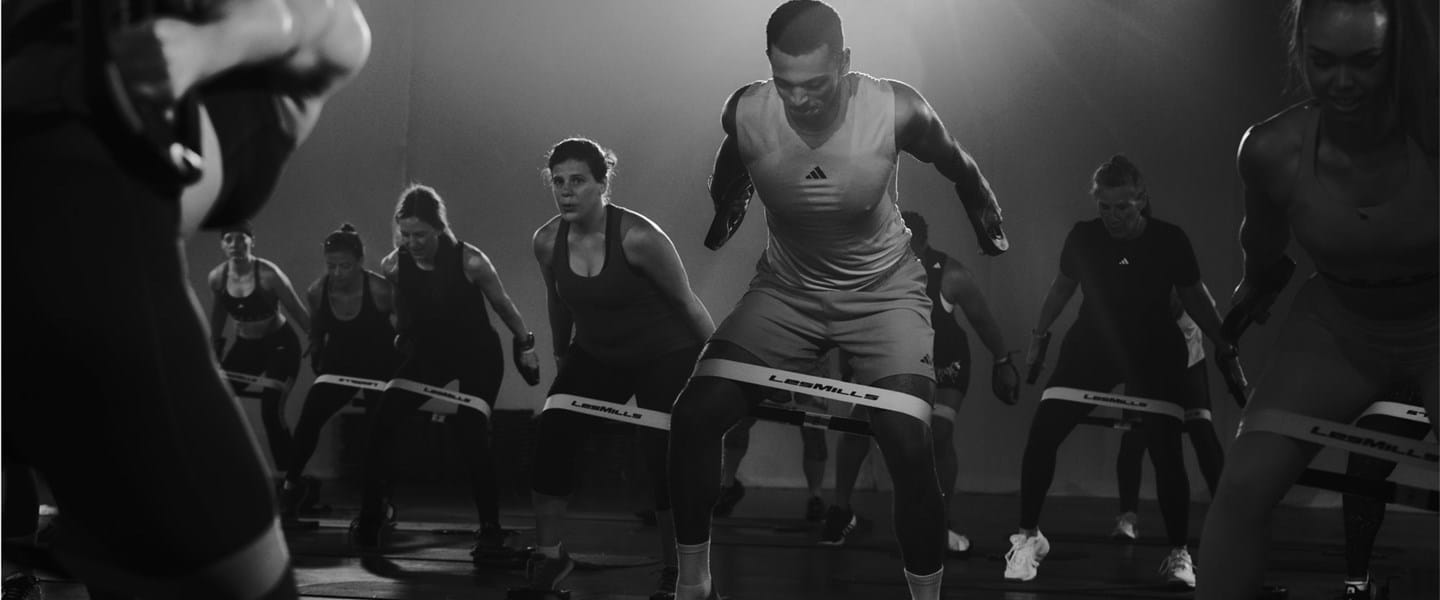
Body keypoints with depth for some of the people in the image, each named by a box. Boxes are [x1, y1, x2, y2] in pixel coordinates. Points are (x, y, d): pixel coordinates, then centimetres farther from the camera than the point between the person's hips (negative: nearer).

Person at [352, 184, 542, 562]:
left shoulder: (469, 261, -26)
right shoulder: (393, 266, -16)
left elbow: (503, 305, -11)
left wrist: (526, 344, -2)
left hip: (478, 356, -4)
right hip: (429, 353, 4)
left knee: (472, 433, -16)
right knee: (381, 419, -8)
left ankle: (491, 530, -4)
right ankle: (373, 513, 7)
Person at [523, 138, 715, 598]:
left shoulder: (638, 237, -26)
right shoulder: (547, 242, -11)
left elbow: (687, 303, -17)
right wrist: (562, 360, 18)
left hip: (665, 356, -5)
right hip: (595, 355, 5)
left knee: (665, 459, -10)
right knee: (551, 436, -9)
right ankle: (548, 557, 8)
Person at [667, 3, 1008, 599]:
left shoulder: (896, 110, -24)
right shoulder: (745, 113, -19)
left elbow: (956, 165, -1)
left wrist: (989, 221, 14)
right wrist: (720, 223, 24)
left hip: (883, 291, -2)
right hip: (786, 288, 2)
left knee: (909, 446, -19)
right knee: (693, 414, -12)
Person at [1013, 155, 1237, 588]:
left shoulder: (1169, 240, -13)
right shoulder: (1083, 237, -9)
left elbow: (1194, 297, 0)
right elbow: (1064, 285, 9)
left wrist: (1224, 346, -3)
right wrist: (1040, 334, 12)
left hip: (1154, 355, -1)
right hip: (1091, 346, 2)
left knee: (1166, 452, -8)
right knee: (1041, 436, -8)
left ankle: (1179, 553, 9)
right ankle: (1029, 536, 8)